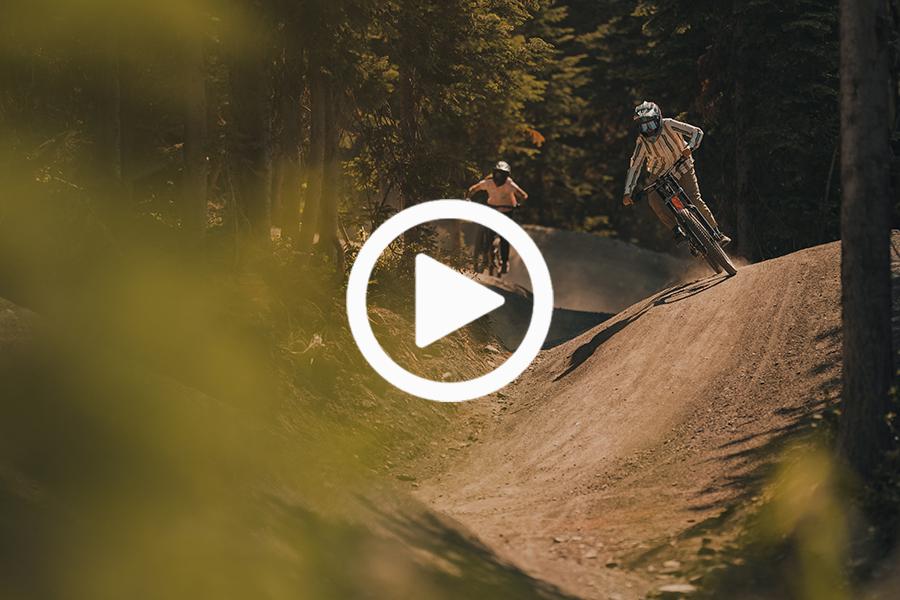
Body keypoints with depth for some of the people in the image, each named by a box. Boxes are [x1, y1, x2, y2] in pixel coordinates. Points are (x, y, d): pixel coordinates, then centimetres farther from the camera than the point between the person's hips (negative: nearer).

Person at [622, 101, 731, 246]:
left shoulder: (669, 125, -20)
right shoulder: (642, 142, -15)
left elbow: (697, 132, -20)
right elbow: (634, 167, -12)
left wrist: (690, 147, -40)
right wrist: (628, 193, -18)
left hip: (683, 169, -2)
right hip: (660, 174, 2)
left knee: (695, 200, -15)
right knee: (654, 200, -24)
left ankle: (717, 233, -3)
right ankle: (677, 230, -17)